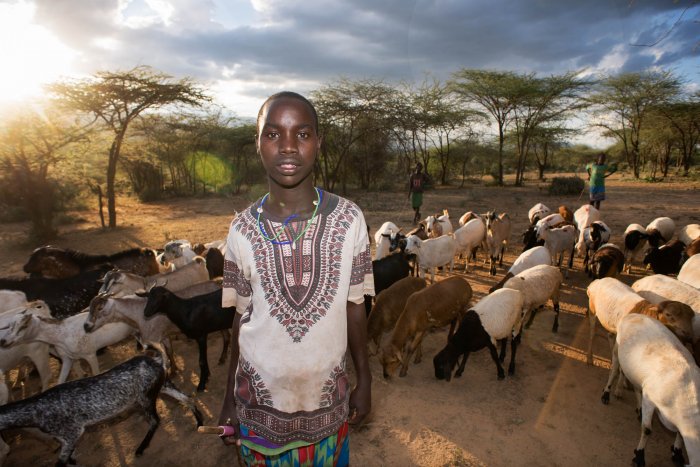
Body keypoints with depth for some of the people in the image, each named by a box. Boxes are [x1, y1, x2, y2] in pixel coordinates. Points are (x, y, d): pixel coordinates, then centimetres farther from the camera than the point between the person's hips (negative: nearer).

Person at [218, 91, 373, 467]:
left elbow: (354, 306, -4)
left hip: (328, 399, 0)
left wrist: (364, 381, 3)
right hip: (259, 403, 1)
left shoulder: (348, 220, -14)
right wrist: (229, 398, 5)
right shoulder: (242, 230, -10)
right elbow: (241, 317, 0)